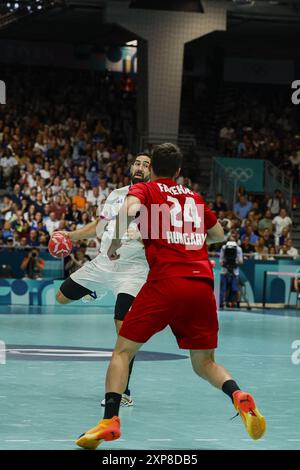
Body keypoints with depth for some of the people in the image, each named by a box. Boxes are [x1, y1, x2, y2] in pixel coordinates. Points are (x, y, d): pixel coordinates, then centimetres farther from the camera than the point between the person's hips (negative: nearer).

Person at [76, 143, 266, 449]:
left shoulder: (144, 189, 10)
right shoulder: (194, 197, 23)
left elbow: (129, 210, -12)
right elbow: (218, 235, 35)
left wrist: (116, 243, 2)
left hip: (165, 282, -4)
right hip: (203, 285, 4)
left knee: (123, 351, 7)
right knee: (204, 364, 14)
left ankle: (110, 420, -10)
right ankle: (238, 396, -16)